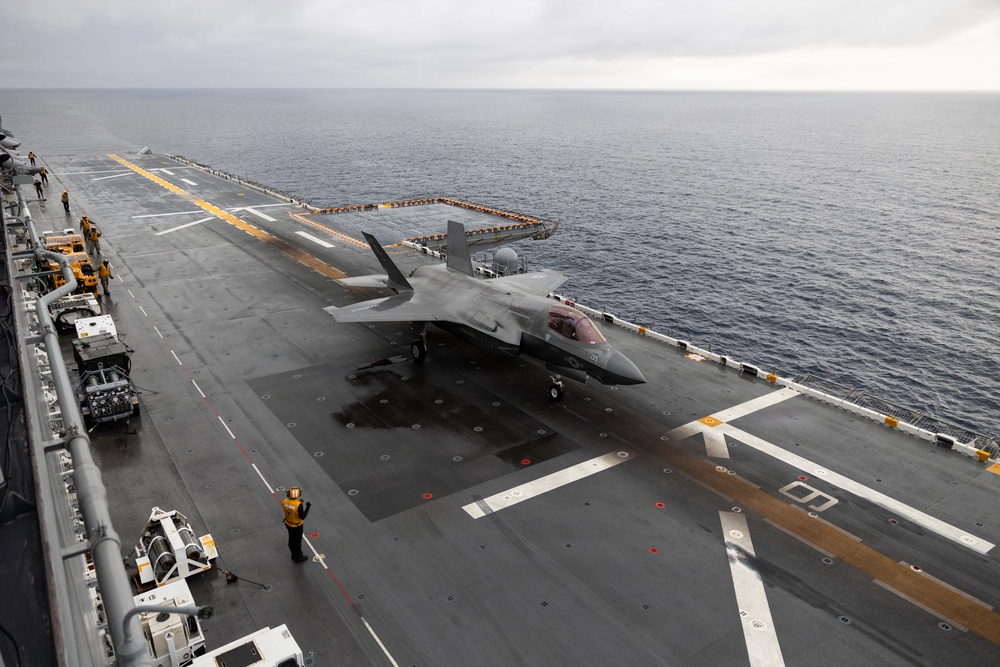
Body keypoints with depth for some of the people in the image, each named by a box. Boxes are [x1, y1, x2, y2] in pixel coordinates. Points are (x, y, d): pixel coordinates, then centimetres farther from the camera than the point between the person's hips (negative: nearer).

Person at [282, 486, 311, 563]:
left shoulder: (284, 501, -17)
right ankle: (298, 557, 35)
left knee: (291, 539, 26)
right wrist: (307, 507, -18)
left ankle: (294, 554, 48)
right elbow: (302, 516, -27)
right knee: (297, 541, 16)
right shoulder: (299, 505, -36)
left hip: (288, 524, 6)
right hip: (297, 526, -6)